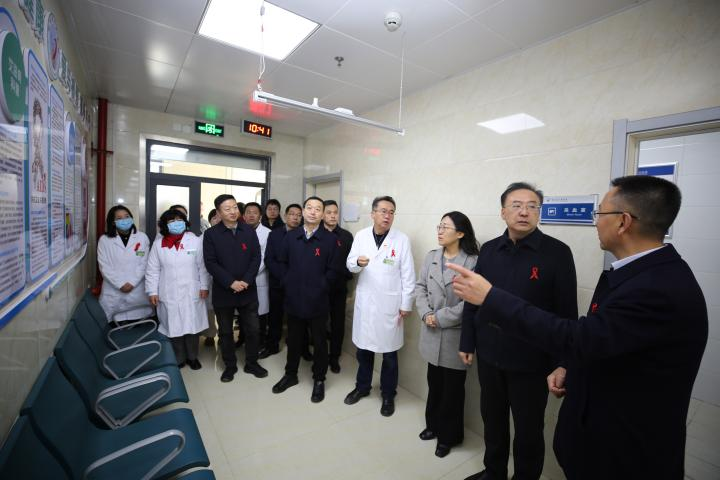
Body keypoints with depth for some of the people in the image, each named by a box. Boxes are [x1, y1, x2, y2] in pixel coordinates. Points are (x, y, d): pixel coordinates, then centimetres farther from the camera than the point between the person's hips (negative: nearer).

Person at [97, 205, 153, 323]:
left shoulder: (142, 237, 1)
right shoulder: (104, 240, 1)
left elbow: (144, 263, -1)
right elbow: (104, 266, -3)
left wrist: (132, 283, -10)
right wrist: (120, 284, -10)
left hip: (137, 289, 0)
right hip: (113, 290, 0)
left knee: (136, 315, 7)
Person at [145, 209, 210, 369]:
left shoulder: (195, 241, -2)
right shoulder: (158, 245, 2)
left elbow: (203, 266, -1)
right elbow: (152, 271, 4)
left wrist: (204, 286, -3)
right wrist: (152, 291, 0)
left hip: (191, 293, 0)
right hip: (168, 295, 1)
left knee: (192, 326, 9)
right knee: (173, 327, 8)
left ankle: (192, 357, 28)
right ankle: (178, 358, 26)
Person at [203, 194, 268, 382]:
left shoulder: (249, 232, 3)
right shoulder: (211, 234, -4)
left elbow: (256, 258, -1)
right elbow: (210, 263, -9)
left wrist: (246, 281, -13)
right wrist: (231, 283, -17)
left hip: (248, 291, 2)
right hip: (223, 292, -1)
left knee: (252, 329, 9)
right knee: (225, 332, 13)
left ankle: (251, 363, 28)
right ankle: (230, 365, 31)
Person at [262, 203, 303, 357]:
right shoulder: (274, 234, 2)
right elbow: (269, 260, -3)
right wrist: (284, 277, -13)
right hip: (277, 283, 2)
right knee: (275, 316, 13)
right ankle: (272, 346, 31)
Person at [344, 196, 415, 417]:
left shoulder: (402, 239, -8)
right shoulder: (361, 236, 0)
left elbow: (408, 275, -6)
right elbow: (350, 264, 2)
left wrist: (406, 304, -7)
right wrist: (358, 262, -21)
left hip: (389, 304, -2)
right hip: (364, 302, 3)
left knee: (389, 353, 11)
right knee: (363, 347, 17)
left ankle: (388, 395, 32)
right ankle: (362, 386, 40)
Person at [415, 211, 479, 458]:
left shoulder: (473, 261, -14)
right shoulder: (431, 257, 3)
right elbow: (420, 287, 5)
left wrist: (441, 317, -16)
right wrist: (426, 314, -10)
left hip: (455, 334, -4)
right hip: (432, 333, 5)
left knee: (453, 387, 13)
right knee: (434, 383, 20)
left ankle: (449, 435, 35)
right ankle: (433, 425, 42)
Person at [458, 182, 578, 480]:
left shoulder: (557, 252, -11)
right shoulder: (489, 250, -1)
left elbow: (566, 313, -9)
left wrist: (562, 363, -6)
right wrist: (467, 343, 5)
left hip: (531, 361, -3)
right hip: (489, 355, 3)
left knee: (529, 430, 17)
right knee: (492, 421, 21)